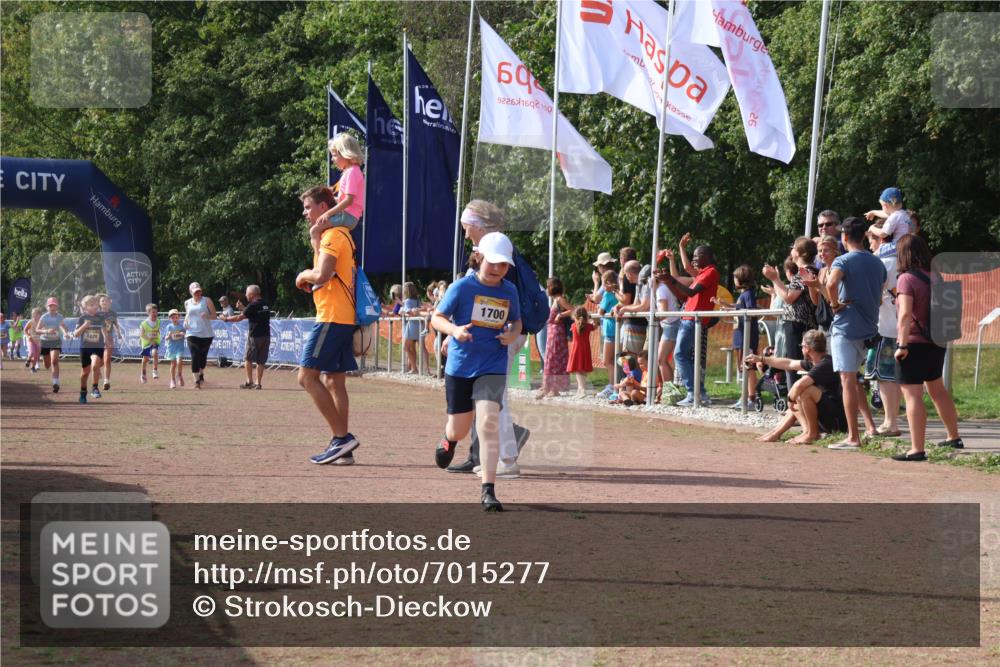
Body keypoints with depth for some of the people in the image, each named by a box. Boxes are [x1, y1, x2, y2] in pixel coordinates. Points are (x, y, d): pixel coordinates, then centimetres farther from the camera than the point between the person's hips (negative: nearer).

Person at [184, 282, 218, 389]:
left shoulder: (207, 301, 1)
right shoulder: (187, 303, 10)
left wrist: (207, 316, -21)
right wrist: (185, 322, 3)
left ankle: (201, 374, 35)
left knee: (203, 356, 9)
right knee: (195, 357, -9)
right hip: (192, 333, 1)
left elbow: (214, 315, 0)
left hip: (206, 334, -1)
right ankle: (196, 380, -8)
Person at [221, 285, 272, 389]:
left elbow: (239, 318, -8)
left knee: (248, 359, 5)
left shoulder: (253, 305, -10)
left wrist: (226, 319, 5)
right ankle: (258, 383, 6)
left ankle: (249, 381, 0)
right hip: (266, 336, 6)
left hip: (255, 336, -6)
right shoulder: (266, 305, 12)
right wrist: (243, 308, 31)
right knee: (261, 361, 7)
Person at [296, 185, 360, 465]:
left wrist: (303, 275, -3)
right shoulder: (340, 235, 22)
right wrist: (315, 239, 5)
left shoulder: (332, 235, -11)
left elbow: (322, 275, -23)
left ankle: (342, 437, -14)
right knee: (334, 382, 10)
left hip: (332, 318, -10)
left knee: (307, 376, -10)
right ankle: (342, 449, 8)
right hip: (344, 318, 10)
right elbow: (326, 273, 13)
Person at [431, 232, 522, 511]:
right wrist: (454, 330, -26)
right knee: (459, 429, 12)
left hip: (493, 367, 1)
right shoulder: (462, 287, -8)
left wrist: (513, 334, -5)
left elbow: (516, 320, 18)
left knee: (488, 421, -18)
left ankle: (488, 490, -15)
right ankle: (449, 440, 52)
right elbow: (437, 317, -5)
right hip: (459, 366, -1)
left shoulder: (510, 291, 2)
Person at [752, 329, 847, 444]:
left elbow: (799, 385, -33)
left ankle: (812, 433, -13)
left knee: (805, 391, -25)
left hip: (838, 420, -10)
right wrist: (761, 359, 30)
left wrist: (791, 399, -13)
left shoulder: (825, 365, -21)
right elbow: (789, 364, 22)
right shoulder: (815, 363, 9)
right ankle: (776, 433, 10)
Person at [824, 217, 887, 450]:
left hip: (846, 326, -7)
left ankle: (853, 437, -5)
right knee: (852, 377, 22)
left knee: (847, 380, -4)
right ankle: (869, 423, 14)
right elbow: (880, 295, 21)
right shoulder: (877, 263, 12)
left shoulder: (843, 261, -10)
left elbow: (831, 283, -30)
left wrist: (835, 304, -15)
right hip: (869, 328, 7)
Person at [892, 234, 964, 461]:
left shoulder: (907, 279, -15)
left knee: (912, 394, -8)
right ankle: (954, 437, 37)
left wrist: (902, 344, -22)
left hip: (915, 343, -8)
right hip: (937, 343, 8)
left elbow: (905, 314, -23)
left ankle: (917, 450, -13)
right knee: (938, 390, 24)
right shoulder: (935, 277, 9)